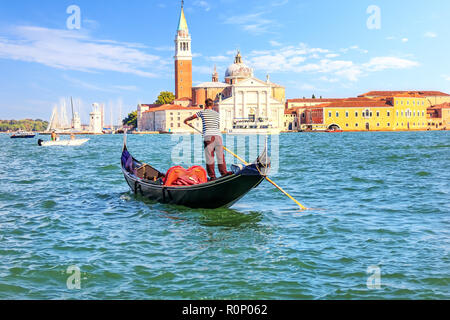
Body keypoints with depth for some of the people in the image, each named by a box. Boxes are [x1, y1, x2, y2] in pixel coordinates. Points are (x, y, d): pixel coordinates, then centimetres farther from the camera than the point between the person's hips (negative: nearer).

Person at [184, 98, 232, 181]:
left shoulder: (202, 112, 12)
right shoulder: (217, 114, 20)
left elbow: (192, 117, 26)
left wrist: (186, 120, 45)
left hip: (208, 136, -3)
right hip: (218, 135, 3)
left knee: (209, 158, -1)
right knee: (220, 157, 7)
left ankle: (212, 176, -2)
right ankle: (224, 173, 2)